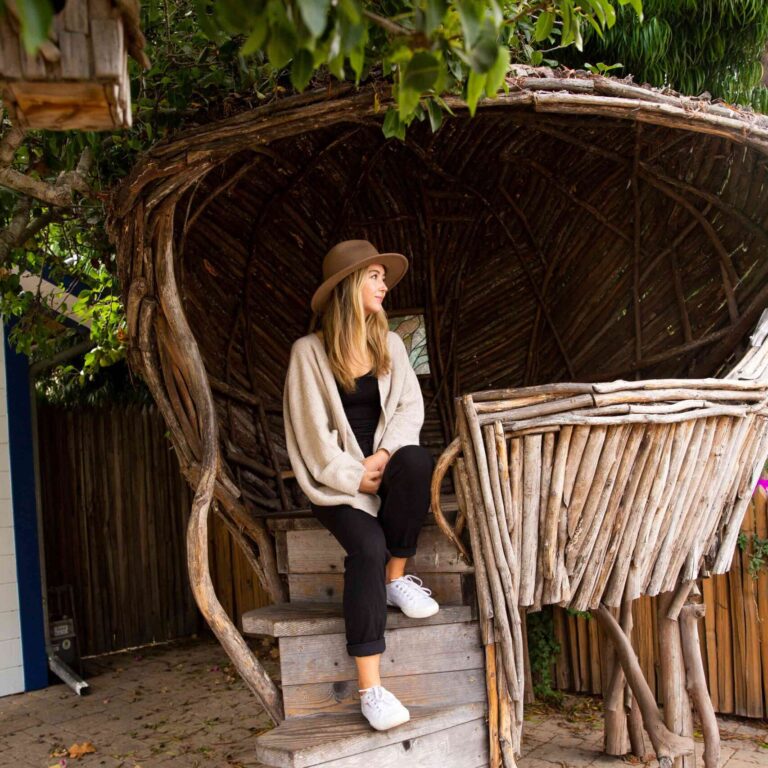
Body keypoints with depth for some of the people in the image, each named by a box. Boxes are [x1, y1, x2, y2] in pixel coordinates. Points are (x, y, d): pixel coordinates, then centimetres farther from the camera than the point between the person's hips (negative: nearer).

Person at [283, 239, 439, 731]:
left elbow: (410, 406, 2)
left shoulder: (390, 344, 11)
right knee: (367, 546, -30)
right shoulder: (309, 351, -3)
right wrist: (353, 477, -13)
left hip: (384, 466, 4)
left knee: (416, 460, -33)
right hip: (337, 479, -3)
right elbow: (312, 430, -7)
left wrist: (384, 454, -15)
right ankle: (370, 687, -29)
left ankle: (397, 578, -15)